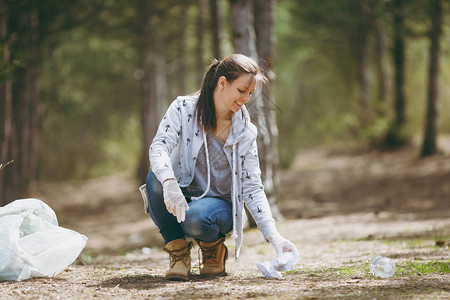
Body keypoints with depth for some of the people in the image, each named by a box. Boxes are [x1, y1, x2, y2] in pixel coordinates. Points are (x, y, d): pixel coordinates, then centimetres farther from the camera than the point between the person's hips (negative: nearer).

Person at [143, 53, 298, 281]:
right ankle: (178, 250, -12)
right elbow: (158, 147, -22)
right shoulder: (184, 108, -8)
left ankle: (213, 246, 1)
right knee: (156, 178, -33)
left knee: (195, 219, -36)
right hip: (179, 197, 0)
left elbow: (252, 188, -4)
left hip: (219, 203, 0)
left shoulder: (245, 132, -2)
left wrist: (273, 235, -17)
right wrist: (170, 183, -44)